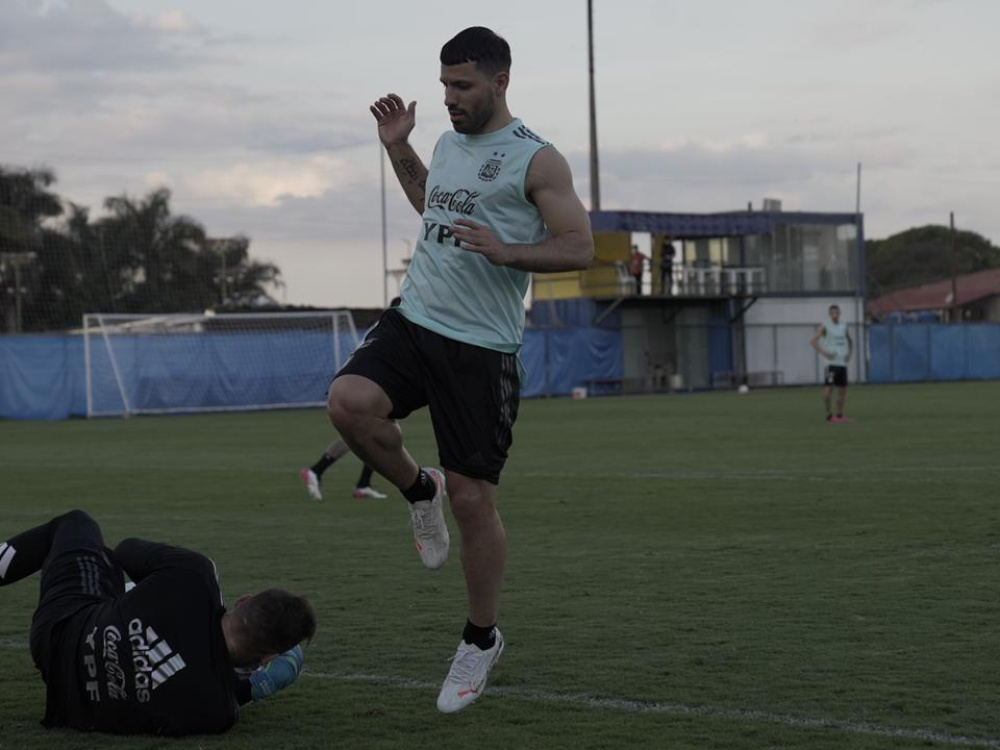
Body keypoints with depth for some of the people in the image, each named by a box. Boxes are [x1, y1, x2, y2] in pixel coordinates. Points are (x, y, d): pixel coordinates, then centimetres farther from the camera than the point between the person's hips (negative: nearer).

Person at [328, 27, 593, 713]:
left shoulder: (536, 160, -7)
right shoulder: (448, 144, 15)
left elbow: (579, 247, -11)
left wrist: (506, 251, -26)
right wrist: (398, 147, 22)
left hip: (482, 348, -6)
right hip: (414, 322, 6)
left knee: (473, 499, -3)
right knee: (348, 403, -24)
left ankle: (482, 639, 16)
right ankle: (419, 489, 6)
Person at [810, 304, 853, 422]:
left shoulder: (843, 327, 14)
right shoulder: (825, 327, -2)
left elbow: (850, 341, 29)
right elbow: (813, 342, -9)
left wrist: (850, 353, 11)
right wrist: (824, 353, -18)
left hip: (842, 363, 6)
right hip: (830, 362, -6)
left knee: (842, 390, 7)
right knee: (828, 389, -11)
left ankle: (839, 415, 18)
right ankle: (829, 414, 0)